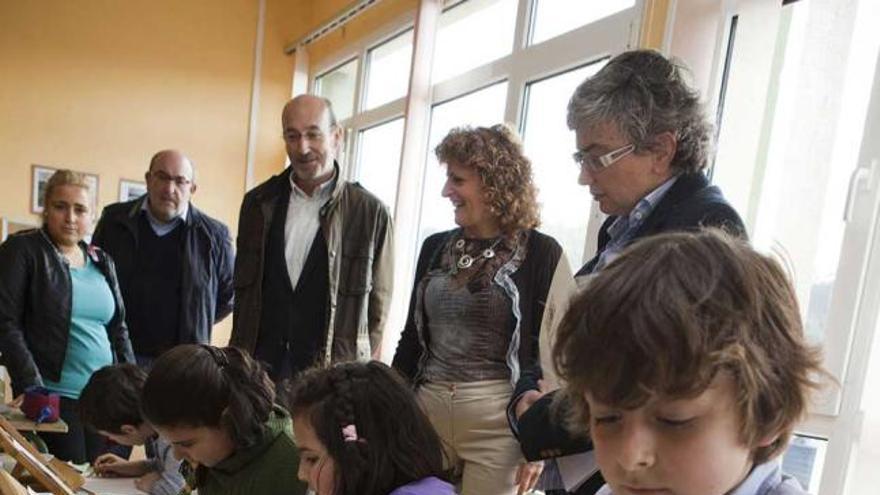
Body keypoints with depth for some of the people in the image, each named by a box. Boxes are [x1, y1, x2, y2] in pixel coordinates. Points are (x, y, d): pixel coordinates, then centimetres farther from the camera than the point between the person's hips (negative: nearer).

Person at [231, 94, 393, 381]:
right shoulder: (259, 203, 8)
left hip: (333, 375, -3)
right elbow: (243, 288, 14)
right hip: (259, 365, 3)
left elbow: (377, 305, 2)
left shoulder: (370, 212, -3)